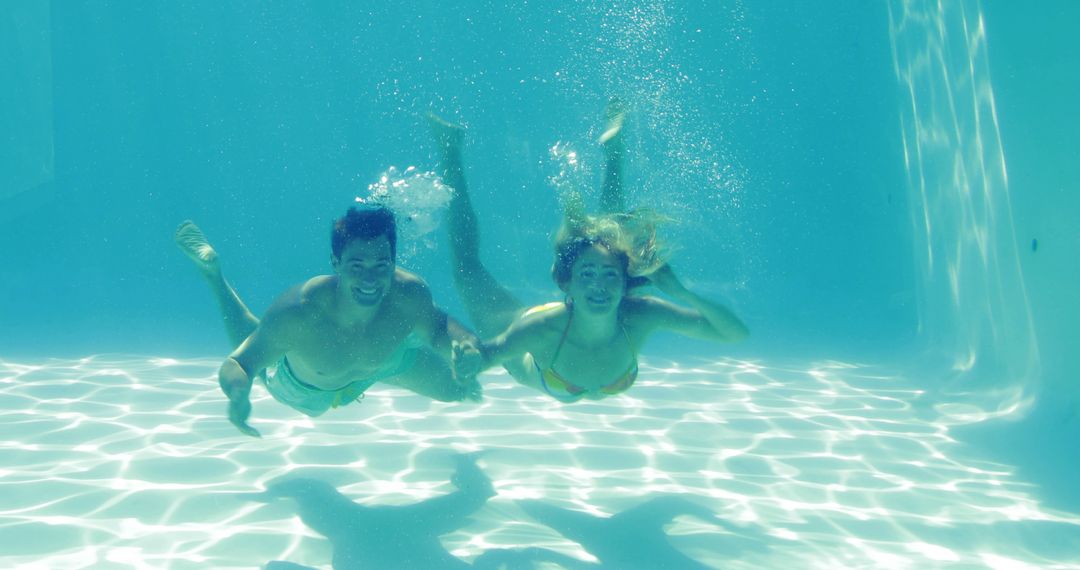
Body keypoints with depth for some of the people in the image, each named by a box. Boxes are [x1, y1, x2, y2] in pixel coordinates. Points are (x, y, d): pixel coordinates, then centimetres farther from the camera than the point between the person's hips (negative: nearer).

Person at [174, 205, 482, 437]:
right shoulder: (296, 312, -47)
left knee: (454, 390, 15)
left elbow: (439, 329, -23)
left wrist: (464, 347, -46)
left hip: (385, 362, 2)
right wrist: (239, 394, -62)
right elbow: (237, 364, -38)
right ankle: (212, 272, 40)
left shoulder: (409, 295, -41)